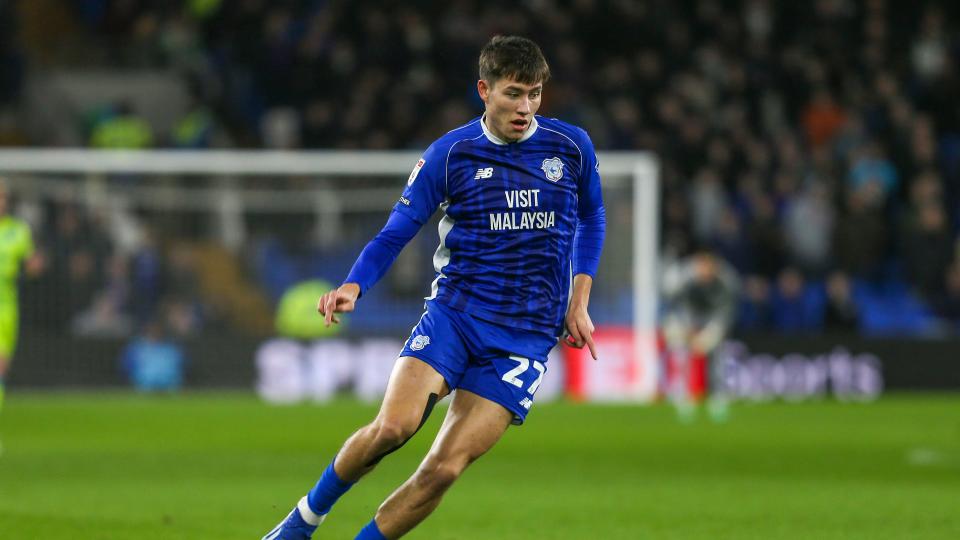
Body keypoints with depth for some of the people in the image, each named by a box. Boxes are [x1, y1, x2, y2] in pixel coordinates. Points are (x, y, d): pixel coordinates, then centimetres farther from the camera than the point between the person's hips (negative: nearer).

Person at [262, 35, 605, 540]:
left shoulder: (572, 147, 2)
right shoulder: (450, 153, -2)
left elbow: (591, 218, 20)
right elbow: (396, 232, 1)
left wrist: (578, 300, 11)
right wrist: (353, 286, -17)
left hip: (526, 334, 1)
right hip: (454, 311, -1)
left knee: (444, 469, -13)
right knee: (392, 427, -23)